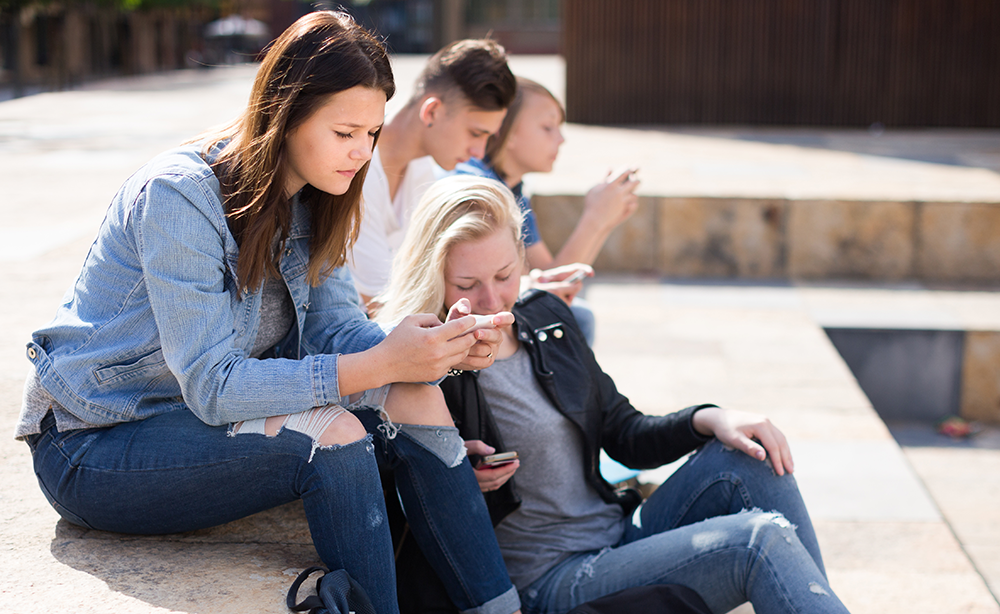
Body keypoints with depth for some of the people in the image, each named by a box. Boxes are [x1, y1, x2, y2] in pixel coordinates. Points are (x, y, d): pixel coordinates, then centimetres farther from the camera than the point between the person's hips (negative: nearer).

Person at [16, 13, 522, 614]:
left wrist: (441, 349, -26)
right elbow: (212, 386, -29)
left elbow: (334, 325, -6)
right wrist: (381, 364, -35)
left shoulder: (309, 198, 1)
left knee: (415, 401, -13)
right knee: (331, 433, -31)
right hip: (94, 450, -7)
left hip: (218, 405, 7)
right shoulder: (178, 195, -24)